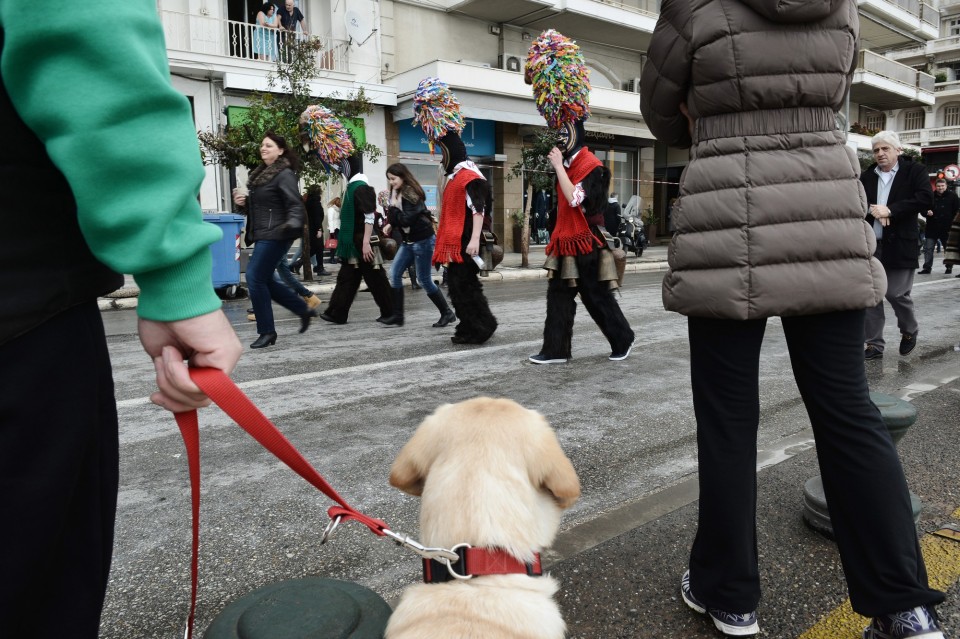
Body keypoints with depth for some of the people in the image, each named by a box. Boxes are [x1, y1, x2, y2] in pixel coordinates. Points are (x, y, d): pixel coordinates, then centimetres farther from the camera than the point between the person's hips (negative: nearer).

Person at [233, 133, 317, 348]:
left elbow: (295, 205, -17)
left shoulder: (284, 174, -10)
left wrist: (292, 223, -35)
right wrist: (244, 202, 6)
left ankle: (267, 332, 1)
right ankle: (304, 309, 26)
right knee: (264, 279, 12)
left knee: (255, 278, -10)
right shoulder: (260, 173, 16)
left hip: (275, 235, -9)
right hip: (262, 235, 9)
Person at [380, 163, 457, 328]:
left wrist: (394, 206, -16)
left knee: (424, 279, -4)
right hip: (408, 241, 9)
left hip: (423, 240, -9)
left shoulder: (411, 194, -17)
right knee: (395, 274, 1)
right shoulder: (397, 193, 9)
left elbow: (406, 220, -23)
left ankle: (447, 313, 9)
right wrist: (390, 224, -2)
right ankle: (397, 316, 6)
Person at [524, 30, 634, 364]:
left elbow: (575, 200, -26)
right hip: (567, 243, 9)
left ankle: (623, 339, 21)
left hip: (587, 245, -9)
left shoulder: (592, 167, -15)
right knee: (559, 296, 7)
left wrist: (558, 166, -21)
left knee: (597, 298, 2)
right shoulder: (568, 163, 12)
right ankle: (556, 349, 12)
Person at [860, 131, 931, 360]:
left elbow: (926, 199, -12)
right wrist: (873, 211, -14)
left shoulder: (915, 171, 0)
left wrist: (890, 210, -18)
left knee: (896, 293, -3)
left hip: (900, 245, -3)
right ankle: (874, 344, 11)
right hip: (870, 245, 4)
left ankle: (909, 331, 27)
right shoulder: (866, 176, 10)